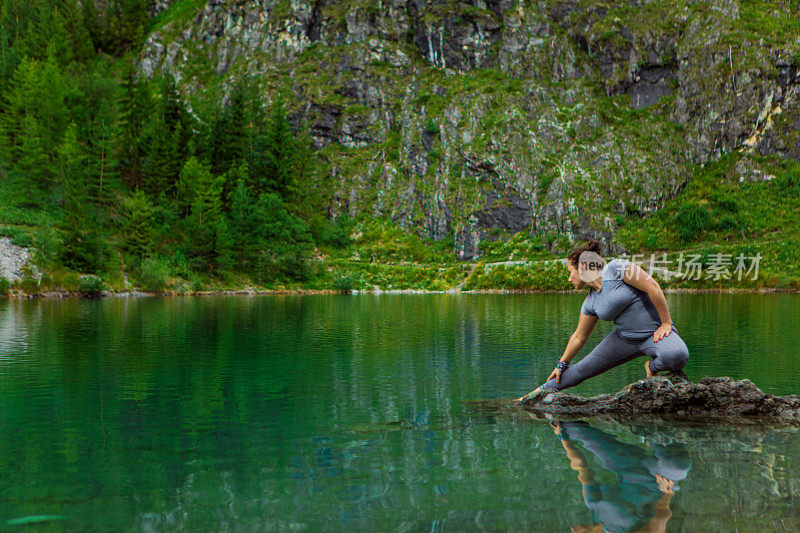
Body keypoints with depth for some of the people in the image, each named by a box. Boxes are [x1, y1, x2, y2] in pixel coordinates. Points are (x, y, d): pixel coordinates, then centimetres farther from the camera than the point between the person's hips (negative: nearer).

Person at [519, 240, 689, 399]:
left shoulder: (616, 267, -18)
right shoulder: (591, 302, 3)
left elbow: (653, 287, -20)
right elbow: (579, 337, 14)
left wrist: (666, 323, -18)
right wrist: (562, 364, 19)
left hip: (656, 333, -6)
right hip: (624, 337, 6)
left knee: (677, 355, -38)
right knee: (581, 369, 2)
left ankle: (652, 367, -7)